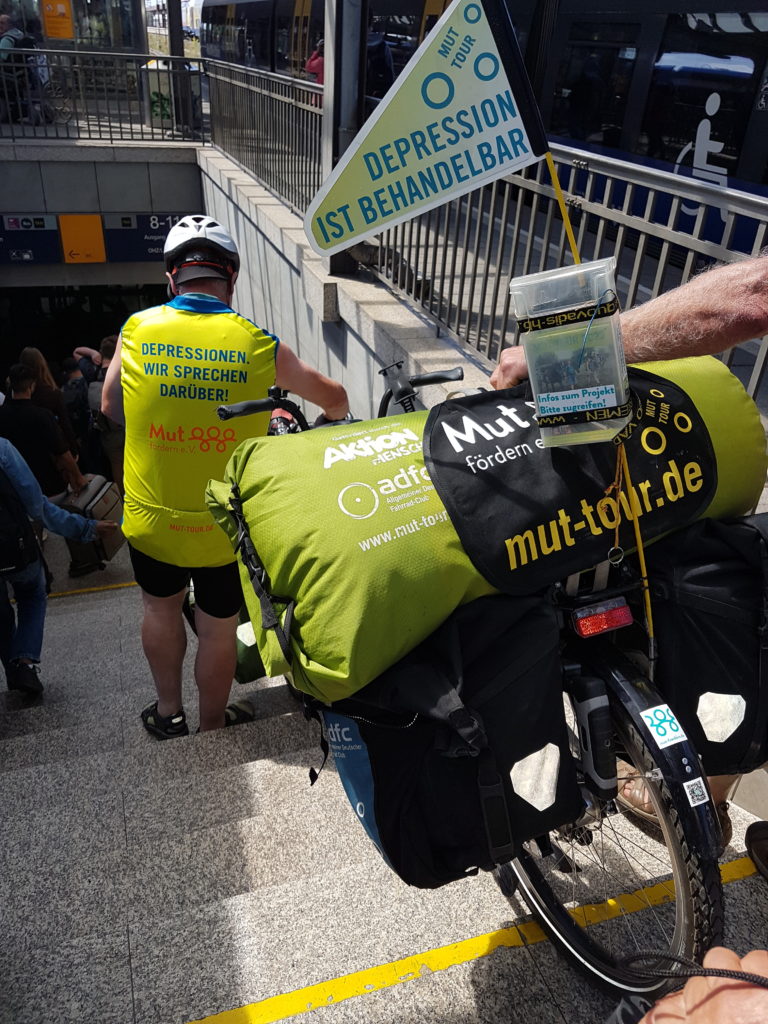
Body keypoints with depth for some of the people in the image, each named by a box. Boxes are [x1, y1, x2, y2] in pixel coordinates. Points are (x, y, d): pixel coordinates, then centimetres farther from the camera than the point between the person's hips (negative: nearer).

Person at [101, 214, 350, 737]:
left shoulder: (138, 330, -7)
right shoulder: (259, 344, -11)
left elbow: (111, 407, 8)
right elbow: (335, 397, 2)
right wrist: (330, 421, 25)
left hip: (151, 520, 2)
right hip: (224, 526, -1)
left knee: (161, 607, 27)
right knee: (218, 630, 18)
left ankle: (169, 711, 44)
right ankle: (213, 727, 39)